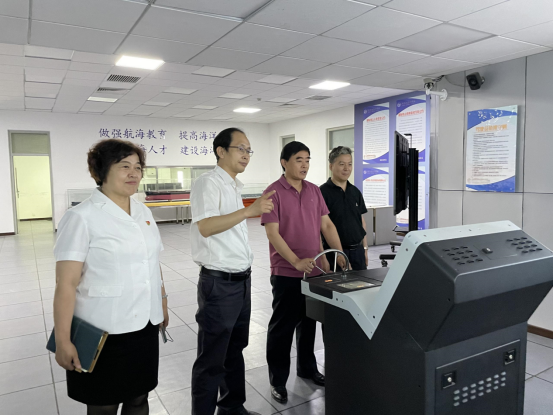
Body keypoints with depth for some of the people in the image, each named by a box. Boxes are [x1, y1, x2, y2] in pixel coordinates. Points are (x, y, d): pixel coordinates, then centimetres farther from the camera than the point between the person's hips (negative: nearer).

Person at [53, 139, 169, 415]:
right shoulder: (82, 217, -13)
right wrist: (62, 340, -16)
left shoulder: (144, 213, 6)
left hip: (145, 327, 5)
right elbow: (66, 284, -15)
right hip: (104, 333, -5)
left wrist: (162, 304, 18)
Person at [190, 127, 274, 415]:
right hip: (220, 283, -9)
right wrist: (248, 211, -33)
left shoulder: (233, 186, 14)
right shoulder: (208, 183, -13)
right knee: (212, 359, 4)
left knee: (235, 350, 21)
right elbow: (205, 227, -28)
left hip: (241, 280, 9)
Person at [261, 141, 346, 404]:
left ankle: (307, 367, 38)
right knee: (282, 327, 6)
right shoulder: (274, 192, -11)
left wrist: (339, 254, -2)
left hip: (314, 270, 6)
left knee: (308, 322, 19)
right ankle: (277, 380, 21)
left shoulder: (314, 191, 7)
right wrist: (296, 261, -24)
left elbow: (326, 225, 9)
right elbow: (272, 233, -16)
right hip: (286, 272, -5)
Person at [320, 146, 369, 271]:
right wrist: (322, 258, -16)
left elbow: (362, 221, 16)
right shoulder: (323, 193, -10)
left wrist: (364, 249, 12)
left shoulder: (355, 192, 10)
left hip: (357, 251, 6)